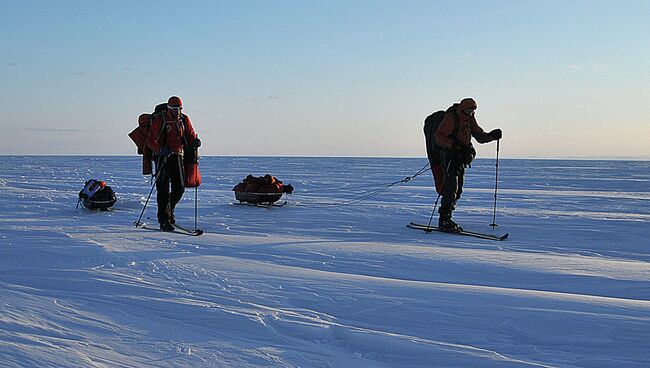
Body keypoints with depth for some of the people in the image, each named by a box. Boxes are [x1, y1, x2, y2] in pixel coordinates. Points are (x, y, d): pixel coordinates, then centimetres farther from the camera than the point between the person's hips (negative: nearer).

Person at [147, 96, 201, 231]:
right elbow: (151, 140, -10)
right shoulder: (160, 119, -6)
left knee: (180, 187, 3)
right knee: (163, 189, -6)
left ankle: (168, 209, 31)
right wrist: (161, 149, -28)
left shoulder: (184, 119, 7)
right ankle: (164, 221, -4)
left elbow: (191, 135, 10)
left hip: (177, 155, 4)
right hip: (162, 156, -4)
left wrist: (195, 141, -14)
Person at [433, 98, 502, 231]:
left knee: (458, 189, 9)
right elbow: (438, 136, -17)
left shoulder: (470, 119, 11)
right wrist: (453, 144, -31)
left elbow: (479, 135, 12)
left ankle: (447, 218, 17)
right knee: (451, 188, -14)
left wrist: (491, 136, -7)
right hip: (449, 156, -8)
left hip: (462, 158, 8)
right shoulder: (450, 118, -13)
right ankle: (444, 220, -10)